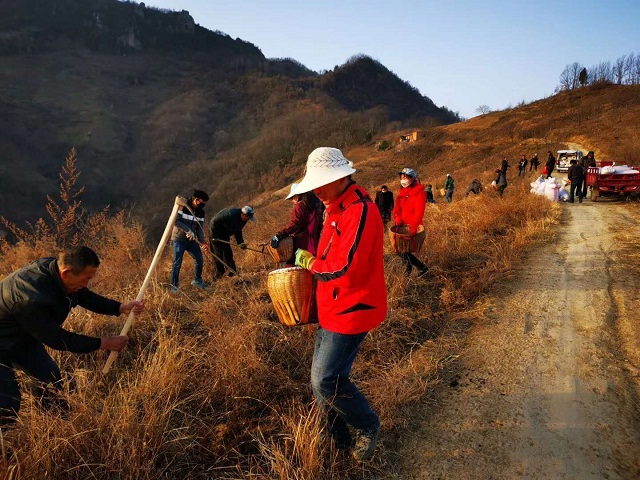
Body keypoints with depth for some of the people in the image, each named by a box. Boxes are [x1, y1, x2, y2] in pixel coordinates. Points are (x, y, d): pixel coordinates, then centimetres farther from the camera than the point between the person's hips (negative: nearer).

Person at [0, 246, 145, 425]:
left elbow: (85, 296, 0)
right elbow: (55, 338, -28)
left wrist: (121, 308, -13)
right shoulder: (33, 298, -42)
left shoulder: (54, 269, -19)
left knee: (50, 376, 5)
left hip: (23, 335, 8)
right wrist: (102, 344, -22)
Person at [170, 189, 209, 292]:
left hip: (192, 240, 6)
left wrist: (202, 242, -12)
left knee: (199, 260, 6)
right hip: (179, 240, -6)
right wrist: (188, 230, -27)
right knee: (177, 263, -5)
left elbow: (200, 228, 1)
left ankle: (197, 280, 26)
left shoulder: (201, 212, 1)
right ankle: (174, 286, 7)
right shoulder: (183, 207, -15)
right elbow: (175, 221, -21)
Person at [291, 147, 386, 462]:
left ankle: (368, 427, 20)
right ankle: (337, 438, 33)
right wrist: (310, 262, 4)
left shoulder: (360, 211, -21)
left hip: (351, 312, -9)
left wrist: (309, 262, -11)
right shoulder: (335, 209, 11)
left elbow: (344, 269, -27)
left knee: (326, 381, -6)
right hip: (332, 309, 10)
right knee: (321, 379, 14)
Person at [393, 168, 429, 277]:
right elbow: (397, 207, 11)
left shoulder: (419, 192, -11)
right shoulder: (402, 191, 13)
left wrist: (414, 226, -32)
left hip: (411, 227, -8)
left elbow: (419, 211, -21)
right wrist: (397, 217, -11)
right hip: (402, 226, 8)